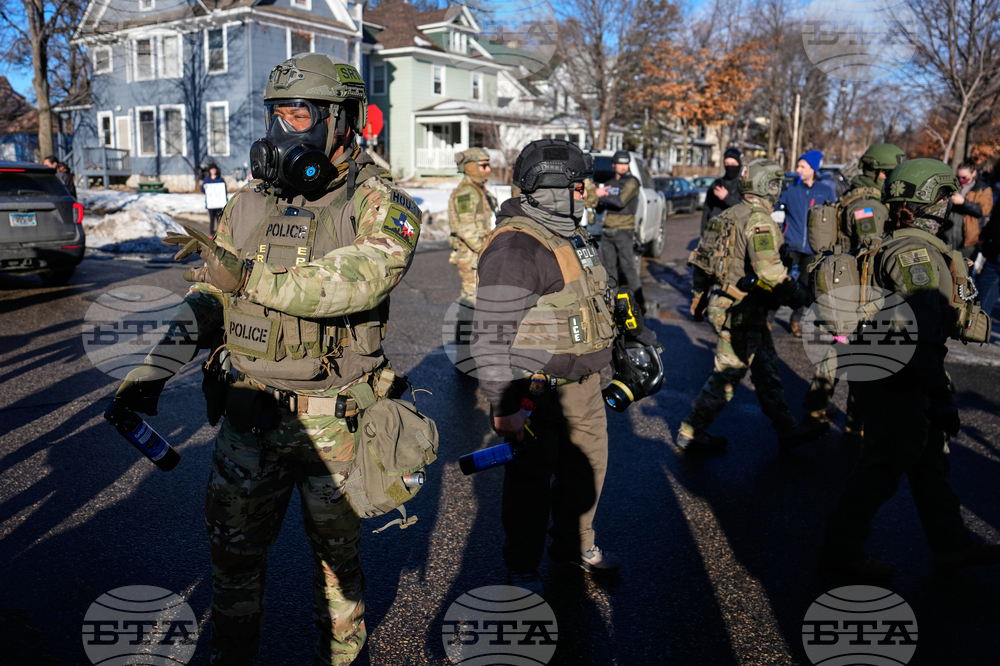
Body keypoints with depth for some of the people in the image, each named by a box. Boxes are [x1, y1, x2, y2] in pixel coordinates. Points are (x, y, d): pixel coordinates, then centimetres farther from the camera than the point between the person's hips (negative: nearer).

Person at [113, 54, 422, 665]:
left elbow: (358, 277, -31)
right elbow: (206, 298, 9)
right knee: (234, 548, 17)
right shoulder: (249, 204, 5)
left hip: (334, 423, -4)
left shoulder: (381, 206, -12)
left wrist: (252, 277, -34)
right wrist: (154, 366, -2)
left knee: (337, 551, 17)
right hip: (250, 415, 4)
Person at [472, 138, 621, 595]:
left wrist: (596, 370, 25)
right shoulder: (515, 247, -22)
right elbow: (493, 335, -25)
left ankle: (573, 544, 44)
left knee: (587, 465, 21)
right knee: (531, 481, 5)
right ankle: (522, 570, 26)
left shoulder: (570, 236, 11)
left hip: (583, 385, 10)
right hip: (537, 391, -9)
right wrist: (504, 407, -24)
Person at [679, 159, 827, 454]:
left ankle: (787, 429, 29)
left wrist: (699, 294, 24)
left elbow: (700, 256, 15)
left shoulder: (729, 215, 10)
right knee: (727, 375, 1)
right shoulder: (759, 220, -18)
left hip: (722, 301, 10)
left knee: (766, 369, 18)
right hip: (742, 312, -10)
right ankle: (690, 434, 11)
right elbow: (769, 269, -27)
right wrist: (799, 294, -15)